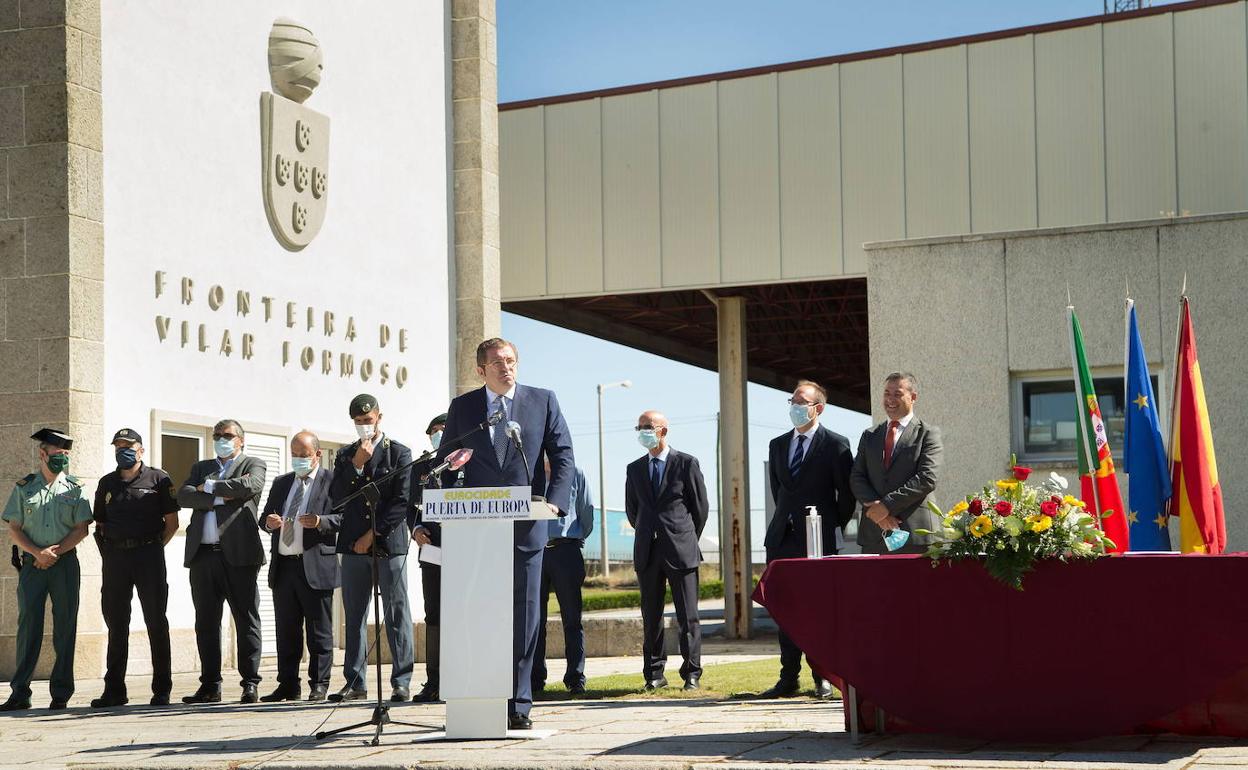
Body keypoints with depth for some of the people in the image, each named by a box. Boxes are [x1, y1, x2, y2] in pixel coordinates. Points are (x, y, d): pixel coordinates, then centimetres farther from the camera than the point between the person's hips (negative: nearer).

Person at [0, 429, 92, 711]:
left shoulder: (74, 489, 8)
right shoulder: (23, 487, 8)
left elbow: (81, 529, 2)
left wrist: (55, 551, -11)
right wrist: (37, 552, -11)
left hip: (65, 563, 0)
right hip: (32, 563, 0)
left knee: (65, 627, -1)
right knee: (28, 624, -3)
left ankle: (61, 694, 4)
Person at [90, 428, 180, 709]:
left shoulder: (158, 479, 4)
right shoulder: (107, 483, 14)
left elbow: (172, 523, 3)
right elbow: (99, 525, 18)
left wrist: (153, 548, -2)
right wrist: (107, 552, 7)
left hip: (148, 552, -4)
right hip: (114, 557, 4)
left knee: (156, 623, -1)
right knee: (116, 624, 5)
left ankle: (161, 690, 3)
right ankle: (114, 690, 9)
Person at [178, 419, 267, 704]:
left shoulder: (253, 465, 10)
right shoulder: (201, 468, 21)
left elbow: (248, 486, -12)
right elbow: (184, 496, 4)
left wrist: (208, 487, -3)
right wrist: (220, 497, -8)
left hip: (238, 553, -4)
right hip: (203, 555, 4)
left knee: (246, 619, -3)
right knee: (206, 622, 5)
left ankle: (250, 684, 0)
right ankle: (210, 686, 10)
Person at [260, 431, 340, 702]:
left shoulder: (331, 481, 0)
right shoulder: (281, 483, 18)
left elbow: (344, 517, -7)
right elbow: (266, 515, 20)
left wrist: (320, 522, -24)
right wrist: (269, 523, -3)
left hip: (316, 566, -6)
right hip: (283, 566, 6)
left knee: (319, 631, 0)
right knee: (286, 631, 9)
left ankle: (319, 685, 5)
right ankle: (288, 685, 14)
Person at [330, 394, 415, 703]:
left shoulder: (399, 453, 4)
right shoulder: (346, 455, 15)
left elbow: (402, 501, -4)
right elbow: (336, 498, 4)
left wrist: (373, 534, -8)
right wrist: (356, 465, -7)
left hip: (389, 543, -4)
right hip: (353, 545, 4)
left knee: (396, 614, -4)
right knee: (355, 616, 4)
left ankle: (401, 682, -3)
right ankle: (355, 682, 8)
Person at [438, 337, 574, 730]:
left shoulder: (543, 401, 7)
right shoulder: (462, 407, 9)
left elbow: (563, 454, 4)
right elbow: (445, 463, 12)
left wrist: (555, 500, -11)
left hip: (526, 525, 0)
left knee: (524, 614, 1)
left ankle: (519, 704, 5)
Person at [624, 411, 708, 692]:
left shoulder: (686, 464, 1)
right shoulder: (635, 469, 12)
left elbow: (701, 506, 5)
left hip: (681, 550, -3)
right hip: (647, 552, 4)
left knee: (688, 616, -2)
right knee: (651, 616, 4)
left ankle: (692, 673, 3)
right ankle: (654, 674, 10)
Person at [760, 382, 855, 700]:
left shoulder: (835, 444, -3)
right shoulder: (778, 444, 14)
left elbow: (847, 492, -2)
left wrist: (836, 525, 0)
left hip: (819, 539, -5)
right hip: (782, 539, 5)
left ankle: (823, 677, 6)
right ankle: (788, 679, 9)